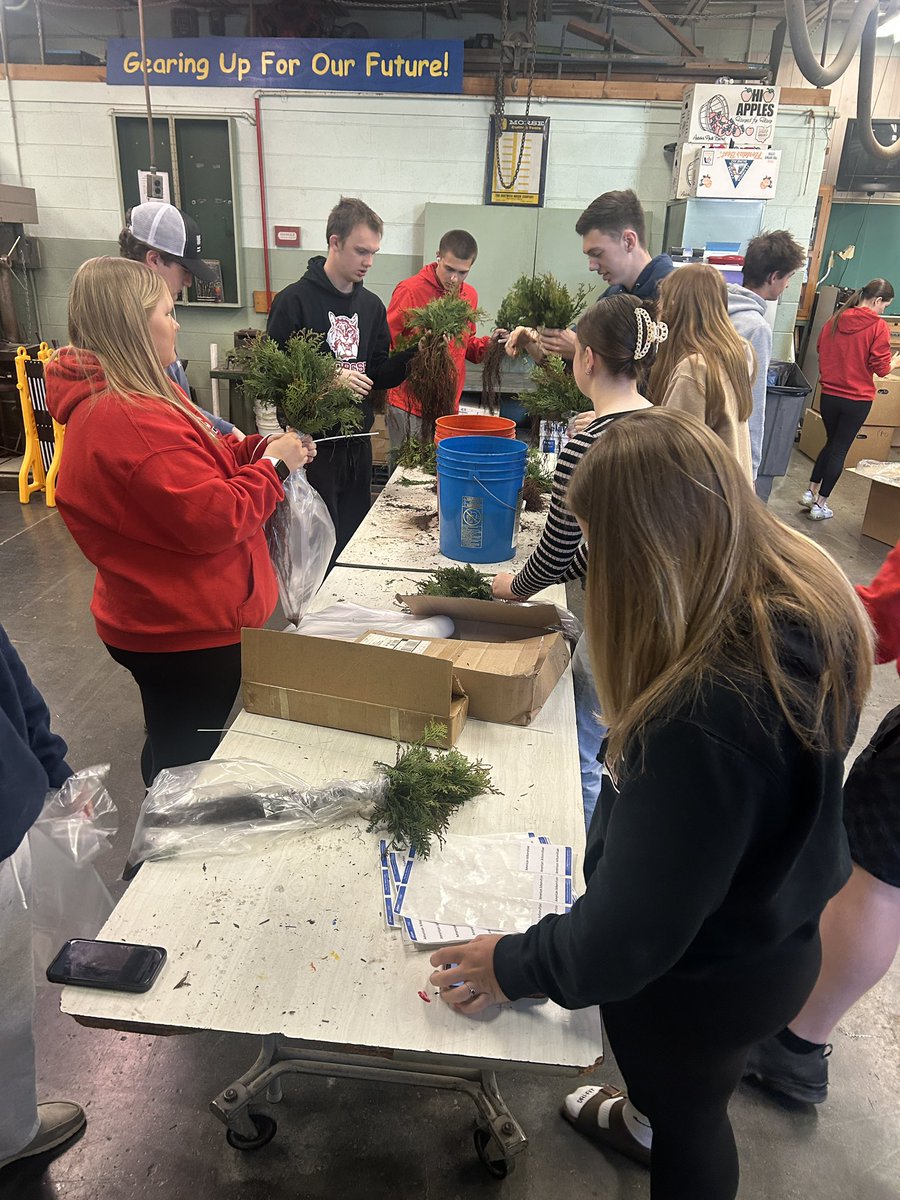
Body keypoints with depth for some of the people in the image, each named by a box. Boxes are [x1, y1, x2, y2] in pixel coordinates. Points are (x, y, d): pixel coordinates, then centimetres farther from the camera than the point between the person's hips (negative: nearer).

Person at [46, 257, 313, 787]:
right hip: (187, 632, -10)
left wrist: (259, 448, 0)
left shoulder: (129, 398, 7)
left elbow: (197, 467, 15)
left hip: (161, 620, 11)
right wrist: (273, 466, -15)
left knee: (173, 748, 26)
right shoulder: (130, 420, -27)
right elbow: (214, 519, -28)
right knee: (185, 762, 9)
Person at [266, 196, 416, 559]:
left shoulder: (371, 305, 10)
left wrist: (416, 355, -3)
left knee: (355, 539, 14)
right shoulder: (295, 301, -9)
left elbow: (377, 375, 12)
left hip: (357, 443, 6)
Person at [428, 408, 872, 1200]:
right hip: (774, 933, 8)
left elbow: (632, 934, -33)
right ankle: (655, 1121, 68)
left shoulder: (702, 714, -43)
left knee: (688, 1122, 27)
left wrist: (516, 967, -16)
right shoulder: (813, 600, -17)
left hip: (700, 982, -7)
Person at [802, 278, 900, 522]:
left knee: (831, 442, 23)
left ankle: (811, 492, 23)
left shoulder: (836, 319, 1)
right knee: (840, 449, 6)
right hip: (857, 399, -4)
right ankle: (820, 505, 10)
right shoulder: (878, 326, -13)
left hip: (829, 394, 4)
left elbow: (821, 349, 13)